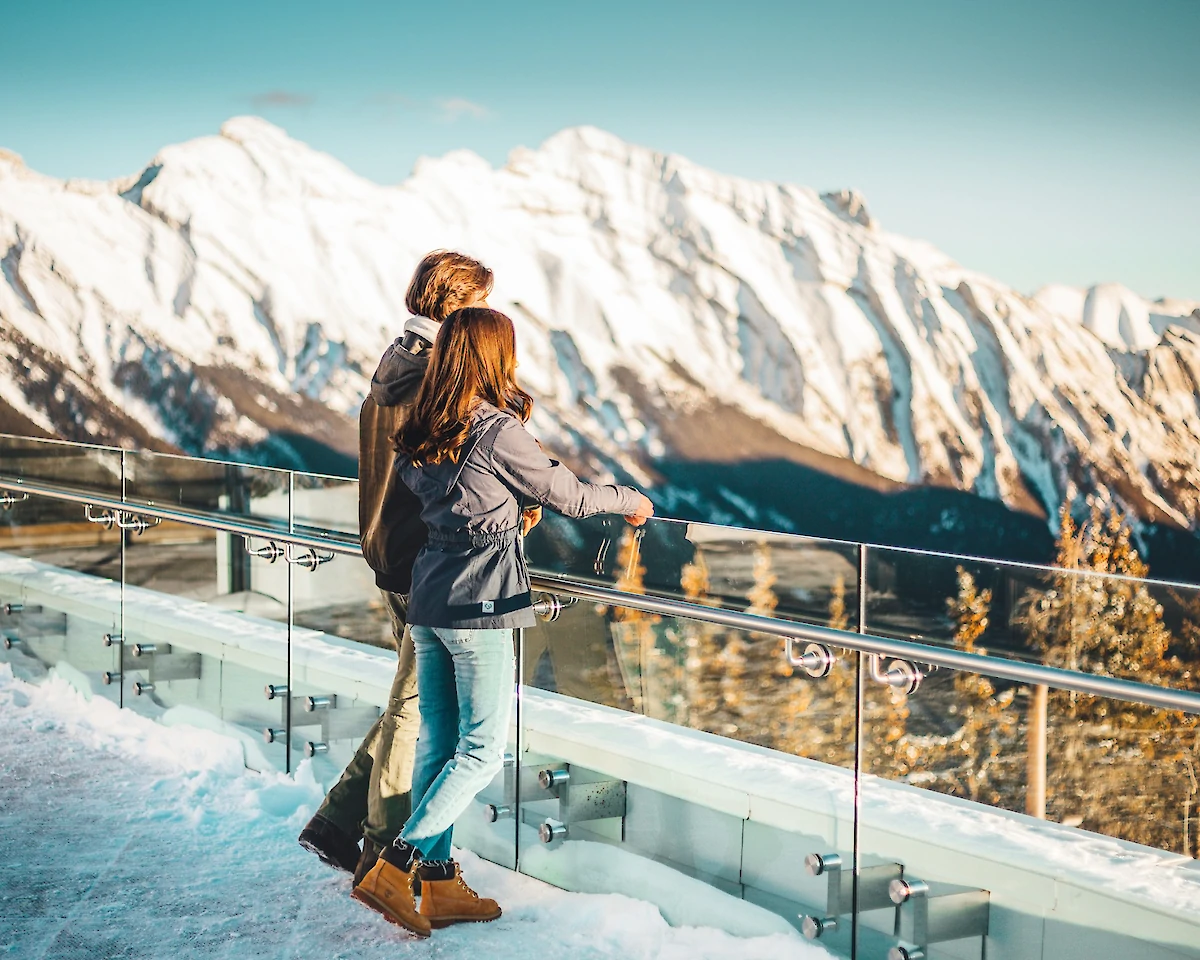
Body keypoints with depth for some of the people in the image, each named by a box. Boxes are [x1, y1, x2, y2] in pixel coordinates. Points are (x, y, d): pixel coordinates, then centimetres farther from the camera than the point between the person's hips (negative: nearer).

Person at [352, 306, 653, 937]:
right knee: (482, 748, 1)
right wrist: (630, 501, 14)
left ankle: (439, 885, 16)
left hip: (427, 599, 8)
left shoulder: (419, 437, 7)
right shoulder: (497, 431, -13)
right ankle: (396, 866, -6)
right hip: (477, 603, -8)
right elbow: (566, 495, -4)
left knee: (436, 742, 11)